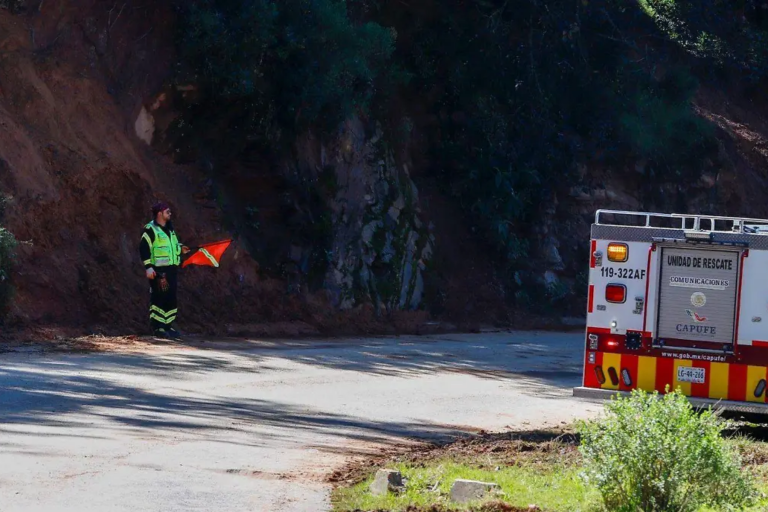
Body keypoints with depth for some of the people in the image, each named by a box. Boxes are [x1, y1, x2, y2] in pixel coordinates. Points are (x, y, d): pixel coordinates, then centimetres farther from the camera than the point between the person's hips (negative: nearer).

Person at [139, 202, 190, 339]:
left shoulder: (169, 228, 16)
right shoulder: (150, 230, -11)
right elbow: (144, 249, -15)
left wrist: (180, 248, 16)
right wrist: (148, 267, -21)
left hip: (171, 269, 8)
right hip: (159, 270, -8)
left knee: (171, 298, 9)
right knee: (159, 298, -8)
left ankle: (169, 326, 16)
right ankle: (157, 327, -4)